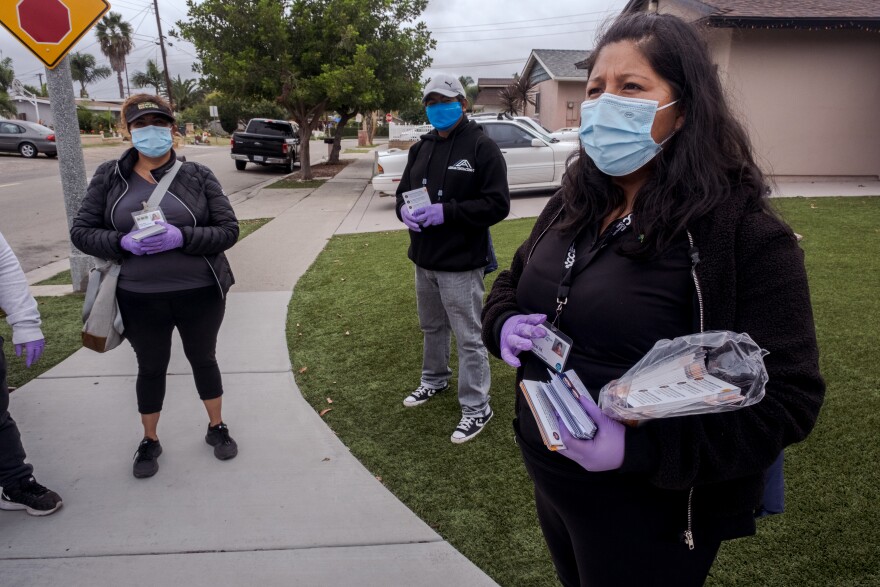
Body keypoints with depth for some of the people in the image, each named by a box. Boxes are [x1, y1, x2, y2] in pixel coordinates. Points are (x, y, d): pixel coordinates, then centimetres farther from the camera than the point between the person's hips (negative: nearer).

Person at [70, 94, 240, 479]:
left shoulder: (197, 176, -4)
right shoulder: (110, 177, 0)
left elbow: (229, 230, -7)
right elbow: (81, 231, 1)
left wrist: (181, 237, -24)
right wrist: (124, 243, -19)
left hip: (200, 294, -1)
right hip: (140, 299, 1)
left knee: (203, 359, 17)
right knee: (151, 368, 17)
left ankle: (216, 428, 38)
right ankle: (149, 441, 38)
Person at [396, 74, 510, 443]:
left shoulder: (482, 148, -11)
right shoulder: (421, 148, 12)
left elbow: (497, 204, -18)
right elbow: (403, 190, 17)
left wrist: (446, 211, -27)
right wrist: (403, 209, -8)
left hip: (461, 265, -7)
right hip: (424, 260, 7)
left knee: (469, 338, 1)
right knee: (432, 327, 24)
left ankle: (476, 408, 14)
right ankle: (435, 380, 45)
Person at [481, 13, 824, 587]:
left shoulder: (745, 233, -19)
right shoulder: (571, 206, 2)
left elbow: (786, 398, -20)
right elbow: (510, 286, 14)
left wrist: (639, 449, -29)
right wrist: (505, 326, -9)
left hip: (649, 517, -6)